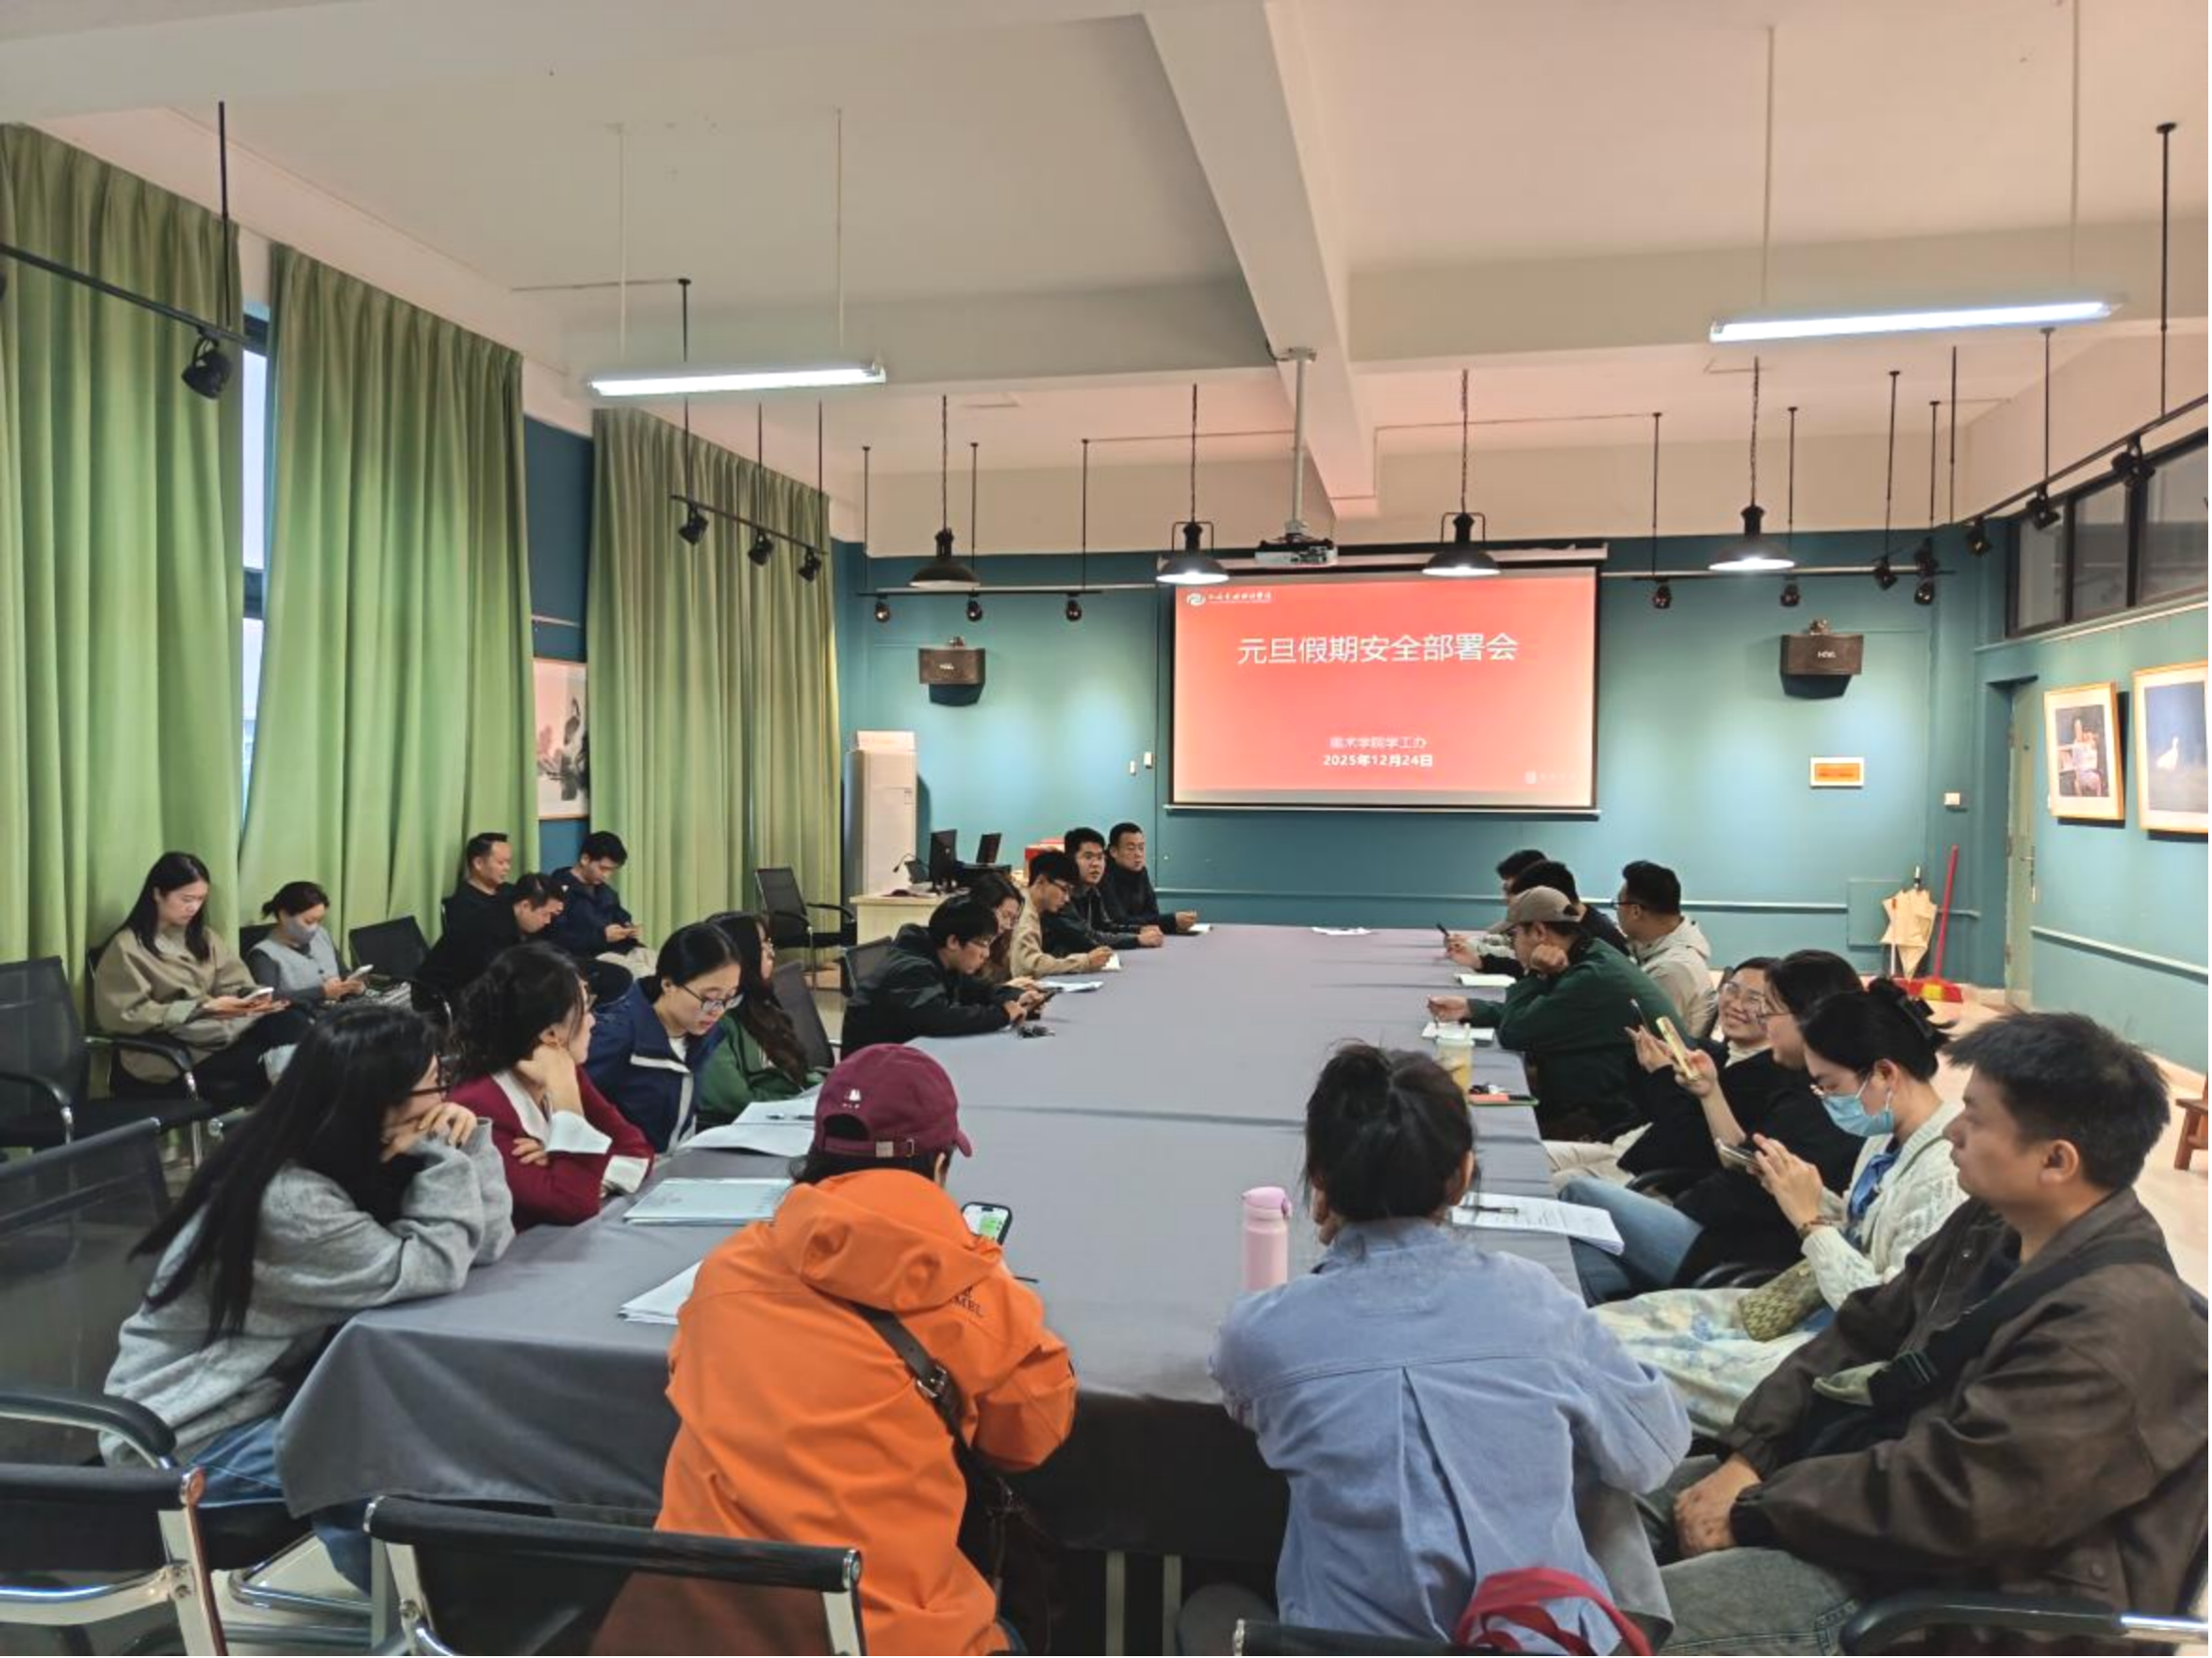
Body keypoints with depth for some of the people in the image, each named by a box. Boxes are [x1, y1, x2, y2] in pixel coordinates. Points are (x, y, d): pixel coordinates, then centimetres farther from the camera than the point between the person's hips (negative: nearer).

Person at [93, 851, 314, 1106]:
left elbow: (236, 985, 14)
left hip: (223, 1029, 5)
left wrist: (252, 998, -11)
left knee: (292, 1022, -31)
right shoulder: (127, 947, 0)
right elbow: (130, 1015, -9)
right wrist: (205, 1008, -16)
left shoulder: (205, 938, 21)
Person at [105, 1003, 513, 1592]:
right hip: (189, 1434, -9)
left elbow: (487, 1243, -4)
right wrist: (442, 1151, -26)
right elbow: (431, 1268, -29)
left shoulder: (346, 1157, -3)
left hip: (272, 1385, 9)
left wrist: (465, 1141, -16)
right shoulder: (287, 1200, -31)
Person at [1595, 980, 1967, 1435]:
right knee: (1604, 1326, -3)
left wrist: (1808, 1219, -20)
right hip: (1812, 1307, 9)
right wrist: (1802, 1192, 0)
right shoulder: (1887, 1137, 5)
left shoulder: (1945, 1173, -23)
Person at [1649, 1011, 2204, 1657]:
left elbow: (1941, 1502, -28)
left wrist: (1752, 1509, -18)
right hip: (1868, 1483, 9)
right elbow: (1862, 1333, 8)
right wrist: (1745, 1458, -4)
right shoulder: (1993, 1226, 5)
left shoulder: (2115, 1327, -25)